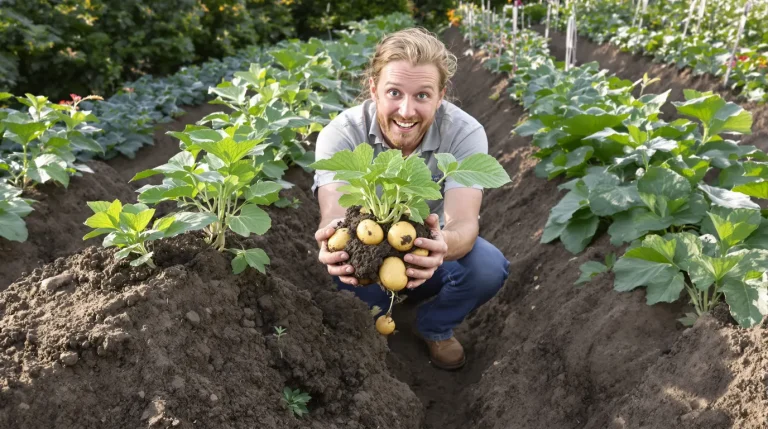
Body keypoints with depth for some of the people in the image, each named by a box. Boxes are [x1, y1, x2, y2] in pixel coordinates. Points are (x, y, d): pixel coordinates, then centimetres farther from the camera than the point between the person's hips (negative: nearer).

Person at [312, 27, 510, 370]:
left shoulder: (464, 133, -25)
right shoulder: (341, 135, -25)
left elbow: (464, 223, -36)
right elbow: (333, 215, -38)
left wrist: (442, 244, -61)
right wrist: (334, 240, -64)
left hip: (433, 255, 1)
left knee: (489, 266, -30)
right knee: (333, 275, -34)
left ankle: (436, 327, 5)